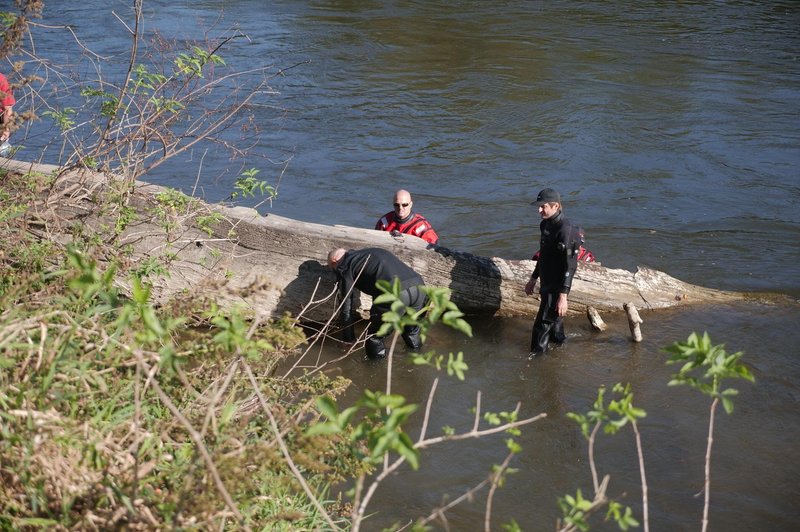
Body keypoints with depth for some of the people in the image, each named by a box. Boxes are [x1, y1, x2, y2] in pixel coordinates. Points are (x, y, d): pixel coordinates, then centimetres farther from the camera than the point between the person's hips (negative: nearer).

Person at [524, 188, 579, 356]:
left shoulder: (564, 229, -23)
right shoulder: (545, 224, 6)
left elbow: (568, 265, -25)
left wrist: (563, 295, -28)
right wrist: (533, 279, 25)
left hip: (556, 286, -9)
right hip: (546, 283, 9)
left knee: (543, 325, -4)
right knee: (554, 319, 23)